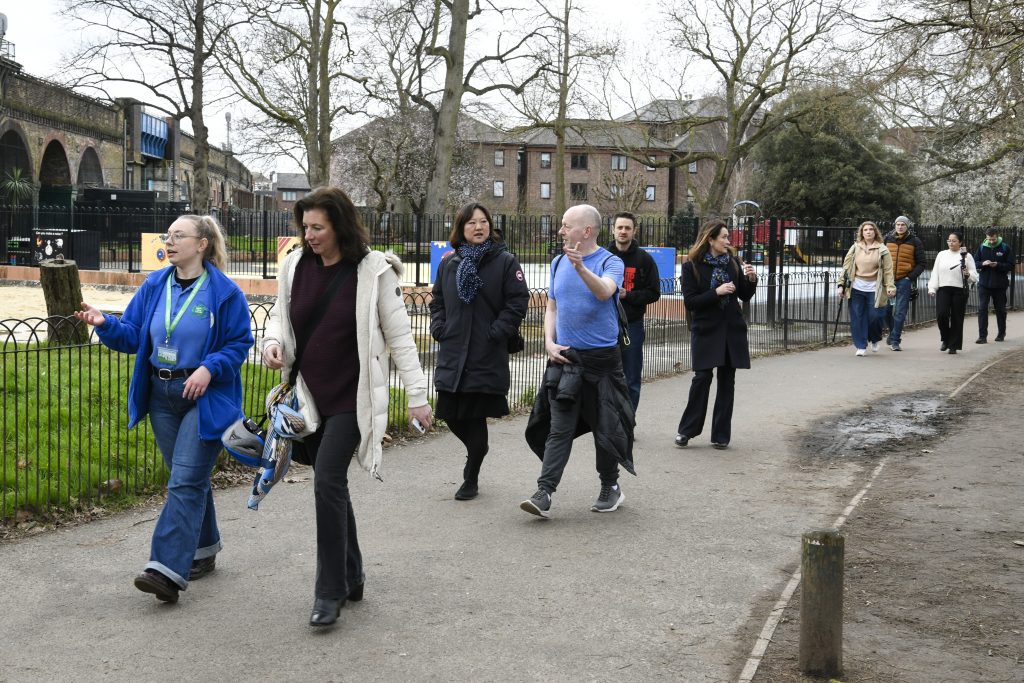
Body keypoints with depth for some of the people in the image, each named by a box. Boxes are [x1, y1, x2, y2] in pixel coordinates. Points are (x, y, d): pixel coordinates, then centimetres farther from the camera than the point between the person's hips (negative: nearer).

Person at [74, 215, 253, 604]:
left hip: (205, 397, -6)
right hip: (162, 397, 6)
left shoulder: (224, 291, -9)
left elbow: (240, 343, -6)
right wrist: (104, 324, -13)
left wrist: (210, 368, -21)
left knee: (185, 481, -11)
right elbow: (132, 336, 6)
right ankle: (204, 550, 31)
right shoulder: (154, 286, 6)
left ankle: (168, 568, -16)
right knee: (190, 477, 16)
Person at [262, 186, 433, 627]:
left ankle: (330, 591, -6)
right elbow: (281, 315, 16)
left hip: (351, 398, -5)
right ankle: (351, 578, 29)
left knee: (328, 482, -15)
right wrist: (274, 342, -8)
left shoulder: (373, 271, -11)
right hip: (311, 397, 5)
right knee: (331, 486, 13)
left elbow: (399, 335, -7)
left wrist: (417, 395, -9)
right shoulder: (296, 265, 1)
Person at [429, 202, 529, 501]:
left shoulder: (505, 262, -2)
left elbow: (517, 303, -5)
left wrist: (496, 333, -13)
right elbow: (437, 301, 19)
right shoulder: (449, 263, 11)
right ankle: (477, 451, 35)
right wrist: (439, 328, 4)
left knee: (476, 417, -1)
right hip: (452, 355, 4)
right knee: (451, 414, 5)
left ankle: (471, 480, 14)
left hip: (487, 356, -4)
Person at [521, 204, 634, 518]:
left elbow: (605, 292, -28)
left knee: (605, 428, 7)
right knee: (559, 428, -3)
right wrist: (550, 342, 2)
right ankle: (544, 493, -7)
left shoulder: (610, 262, -7)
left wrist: (580, 267, -44)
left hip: (601, 359, -3)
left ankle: (610, 487, 26)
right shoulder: (558, 262, 9)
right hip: (563, 357, 4)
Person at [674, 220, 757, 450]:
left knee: (727, 381, 5)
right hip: (706, 330, -4)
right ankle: (686, 430, 6)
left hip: (732, 330, 4)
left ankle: (721, 435, 12)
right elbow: (689, 301, -11)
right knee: (702, 378, -7)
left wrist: (751, 279, -8)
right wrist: (716, 292, -21)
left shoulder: (733, 263, 6)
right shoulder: (692, 267, -5)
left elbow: (745, 296, 11)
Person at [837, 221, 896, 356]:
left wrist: (890, 287, -10)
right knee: (858, 318, 0)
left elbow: (888, 270, 0)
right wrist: (841, 285, 4)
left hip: (874, 289, -2)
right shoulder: (855, 248, 8)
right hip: (857, 288, 2)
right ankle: (861, 346, 9)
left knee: (874, 316, -3)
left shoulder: (882, 250, 3)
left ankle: (875, 340, 26)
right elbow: (846, 267, 9)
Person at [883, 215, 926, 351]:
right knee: (886, 309, 5)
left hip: (904, 280, -3)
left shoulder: (915, 242, 0)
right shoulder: (887, 239, 7)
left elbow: (921, 263, 2)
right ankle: (893, 332, 30)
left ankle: (895, 340, 1)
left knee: (900, 312, -4)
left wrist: (911, 277, -9)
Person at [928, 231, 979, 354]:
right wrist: (932, 288, 4)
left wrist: (968, 274, -18)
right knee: (941, 315, -11)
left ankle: (953, 345, 9)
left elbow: (974, 275, 4)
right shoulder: (941, 254, 15)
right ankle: (946, 340, 12)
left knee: (956, 318, -1)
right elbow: (935, 273, 13)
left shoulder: (966, 256, 6)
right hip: (943, 289, 2)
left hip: (959, 290, -2)